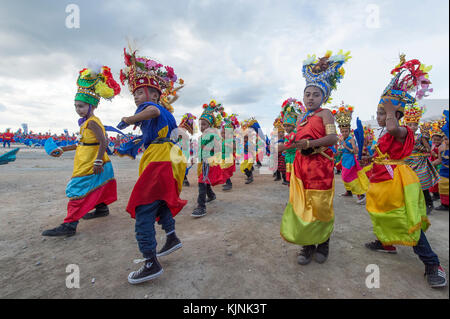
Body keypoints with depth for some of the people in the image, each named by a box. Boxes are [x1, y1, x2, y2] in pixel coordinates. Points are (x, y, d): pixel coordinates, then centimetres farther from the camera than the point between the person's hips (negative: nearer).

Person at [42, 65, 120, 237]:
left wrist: (98, 161, -28)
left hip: (90, 165, -10)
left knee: (78, 190, -9)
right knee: (96, 188, 22)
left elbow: (103, 142, -25)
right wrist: (62, 149, 24)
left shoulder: (92, 122, -16)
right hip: (86, 162, 10)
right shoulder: (87, 122, 15)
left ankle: (69, 225, -6)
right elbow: (82, 144, 22)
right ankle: (102, 208, 39)